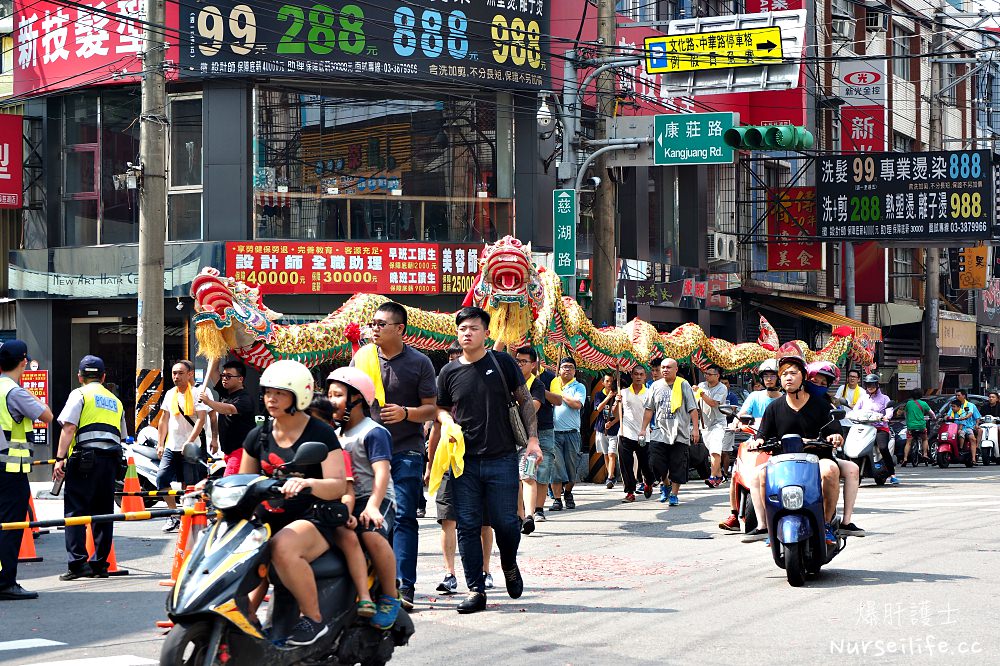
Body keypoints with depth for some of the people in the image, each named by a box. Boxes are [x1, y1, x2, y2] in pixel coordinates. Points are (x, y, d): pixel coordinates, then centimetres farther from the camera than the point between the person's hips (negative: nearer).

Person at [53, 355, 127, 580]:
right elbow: (121, 436, 25)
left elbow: (68, 428, -6)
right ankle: (100, 564, 11)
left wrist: (60, 458, -9)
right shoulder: (116, 401, 24)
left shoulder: (79, 394, 5)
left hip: (85, 457, -5)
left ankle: (78, 563, -15)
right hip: (111, 458, 5)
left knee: (75, 510, -5)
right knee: (103, 512, 10)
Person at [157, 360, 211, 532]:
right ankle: (174, 515, 0)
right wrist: (160, 444, 12)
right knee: (162, 478, -8)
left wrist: (189, 442, -22)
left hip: (191, 447, -5)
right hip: (171, 446, 5)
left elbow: (201, 419, -14)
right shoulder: (170, 394, 13)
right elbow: (164, 420, 18)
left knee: (189, 485, -1)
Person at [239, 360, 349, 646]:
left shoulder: (321, 434, -4)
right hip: (271, 519, 6)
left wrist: (306, 483, -34)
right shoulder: (258, 436, 13)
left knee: (282, 548, -35)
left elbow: (338, 485, -14)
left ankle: (313, 618, -22)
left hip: (314, 518, -6)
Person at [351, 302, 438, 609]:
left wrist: (406, 413, -17)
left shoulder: (419, 362, 0)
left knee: (404, 518, -7)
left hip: (406, 451, -3)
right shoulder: (361, 358, 8)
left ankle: (404, 587, -8)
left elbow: (431, 409, 1)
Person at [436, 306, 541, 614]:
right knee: (467, 526, 0)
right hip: (464, 461, 2)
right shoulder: (450, 372, 6)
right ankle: (475, 591, 6)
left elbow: (525, 401, 6)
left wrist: (533, 439, -2)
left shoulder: (502, 363, 1)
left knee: (506, 522, -1)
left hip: (502, 459, -2)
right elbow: (441, 409, 18)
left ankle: (509, 566, 30)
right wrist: (449, 423, -5)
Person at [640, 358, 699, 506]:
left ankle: (674, 494, 8)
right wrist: (643, 428, 9)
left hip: (680, 433, -2)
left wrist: (695, 429, -7)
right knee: (656, 463, -5)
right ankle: (665, 483, 23)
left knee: (678, 466, -2)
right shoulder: (656, 386, 10)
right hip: (660, 431, 2)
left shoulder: (683, 385, 1)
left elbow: (693, 409, 0)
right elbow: (649, 409, 14)